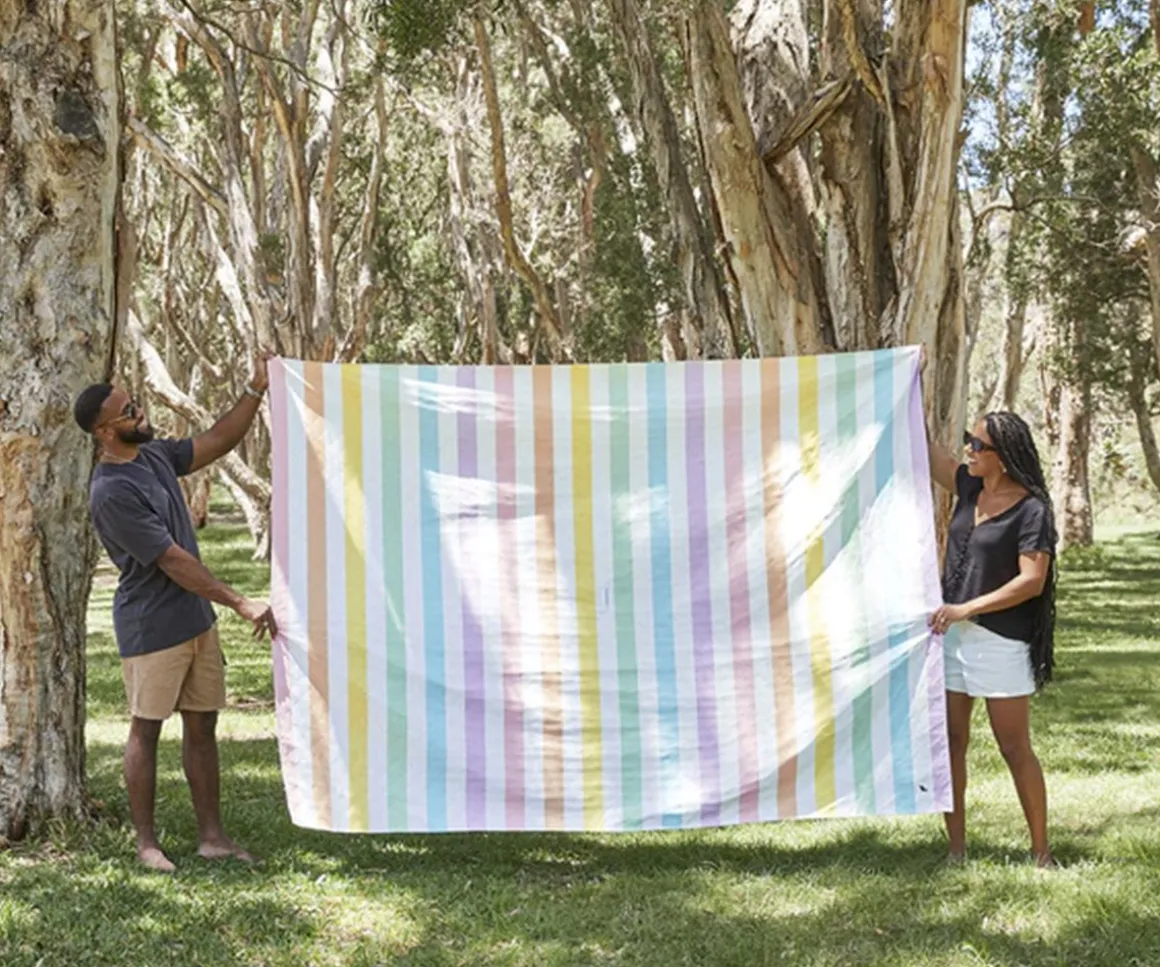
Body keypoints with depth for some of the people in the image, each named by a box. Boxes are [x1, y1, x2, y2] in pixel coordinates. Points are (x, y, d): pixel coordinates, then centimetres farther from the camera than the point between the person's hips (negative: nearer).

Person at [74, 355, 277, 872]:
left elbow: (216, 442, 14)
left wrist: (256, 391, 1)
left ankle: (212, 836, 17)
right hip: (152, 629, -8)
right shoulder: (111, 492, -22)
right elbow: (173, 561, -23)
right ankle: (146, 842, 16)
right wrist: (241, 603, -23)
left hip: (196, 618, 8)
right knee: (146, 729, 4)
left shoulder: (153, 455, 5)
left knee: (202, 725, 10)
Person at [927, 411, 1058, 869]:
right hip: (949, 632, 7)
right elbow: (925, 449, 11)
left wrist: (967, 608, -19)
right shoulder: (970, 488, 7)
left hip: (1000, 639, -7)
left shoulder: (1032, 509, -12)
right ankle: (956, 849, 14)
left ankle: (1041, 852, 11)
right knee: (949, 741, 7)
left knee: (1015, 748, 0)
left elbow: (1032, 581, -17)